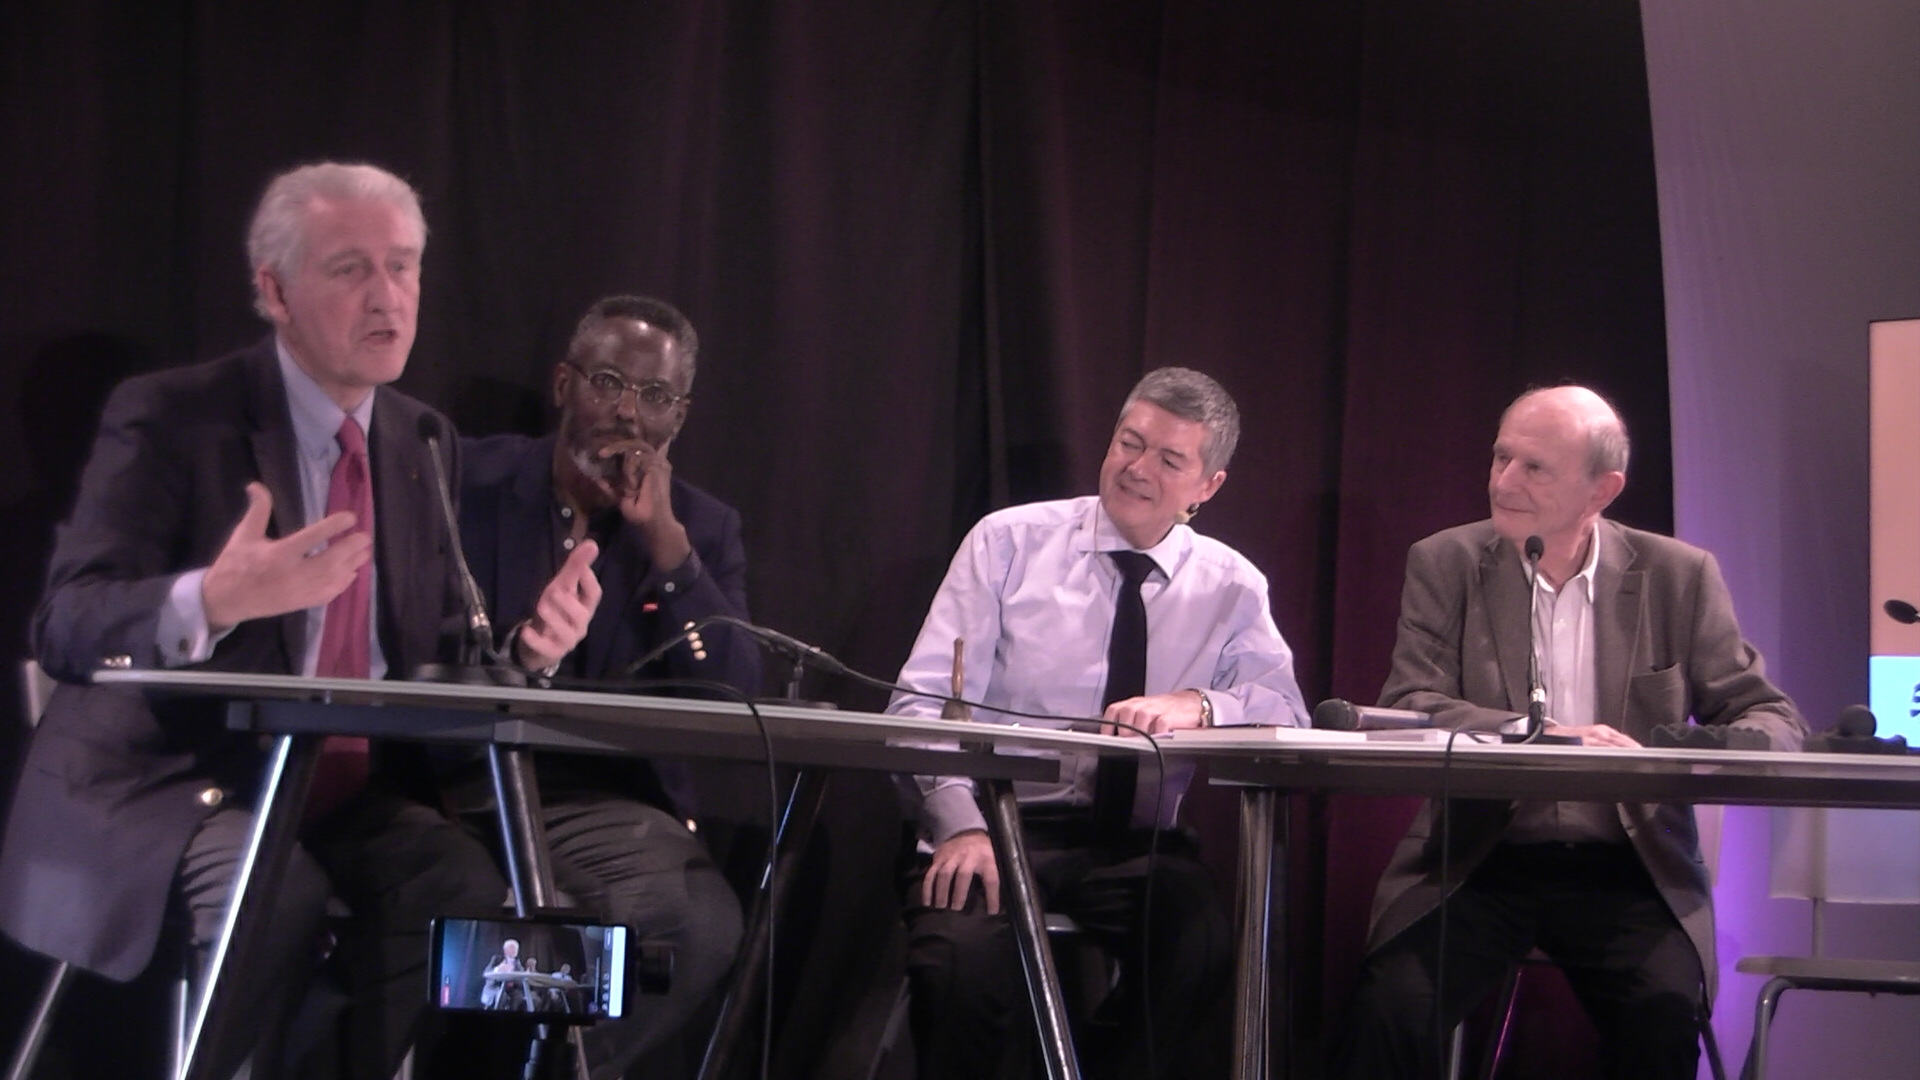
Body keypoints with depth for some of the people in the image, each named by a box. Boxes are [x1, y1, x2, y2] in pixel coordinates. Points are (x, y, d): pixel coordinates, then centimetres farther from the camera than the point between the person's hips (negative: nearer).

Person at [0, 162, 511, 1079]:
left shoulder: (424, 443, 12)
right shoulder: (166, 417, -5)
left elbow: (441, 647, 14)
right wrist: (212, 600, -35)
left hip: (349, 794, 5)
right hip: (173, 782, -4)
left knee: (466, 888, -27)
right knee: (274, 896, -35)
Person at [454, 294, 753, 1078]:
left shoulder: (704, 529, 10)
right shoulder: (468, 479, 7)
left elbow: (736, 701, -4)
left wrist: (665, 540, -11)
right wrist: (512, 658, -25)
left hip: (601, 801, 2)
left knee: (700, 925, -29)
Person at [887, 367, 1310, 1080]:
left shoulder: (1231, 586, 10)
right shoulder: (1009, 542, 4)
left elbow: (1287, 713, -4)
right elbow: (925, 701, -4)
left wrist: (1196, 705, -26)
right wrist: (962, 826, -22)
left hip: (1134, 847, 2)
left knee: (1203, 949, -32)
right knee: (966, 957, -35)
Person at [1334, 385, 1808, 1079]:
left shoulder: (1679, 577, 4)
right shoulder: (1446, 564, 3)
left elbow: (1772, 717, 4)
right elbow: (1406, 708, -9)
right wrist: (1543, 736, -26)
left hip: (1626, 872, 0)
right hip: (1477, 865, 0)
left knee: (1666, 1010, -27)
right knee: (1391, 1008, -26)